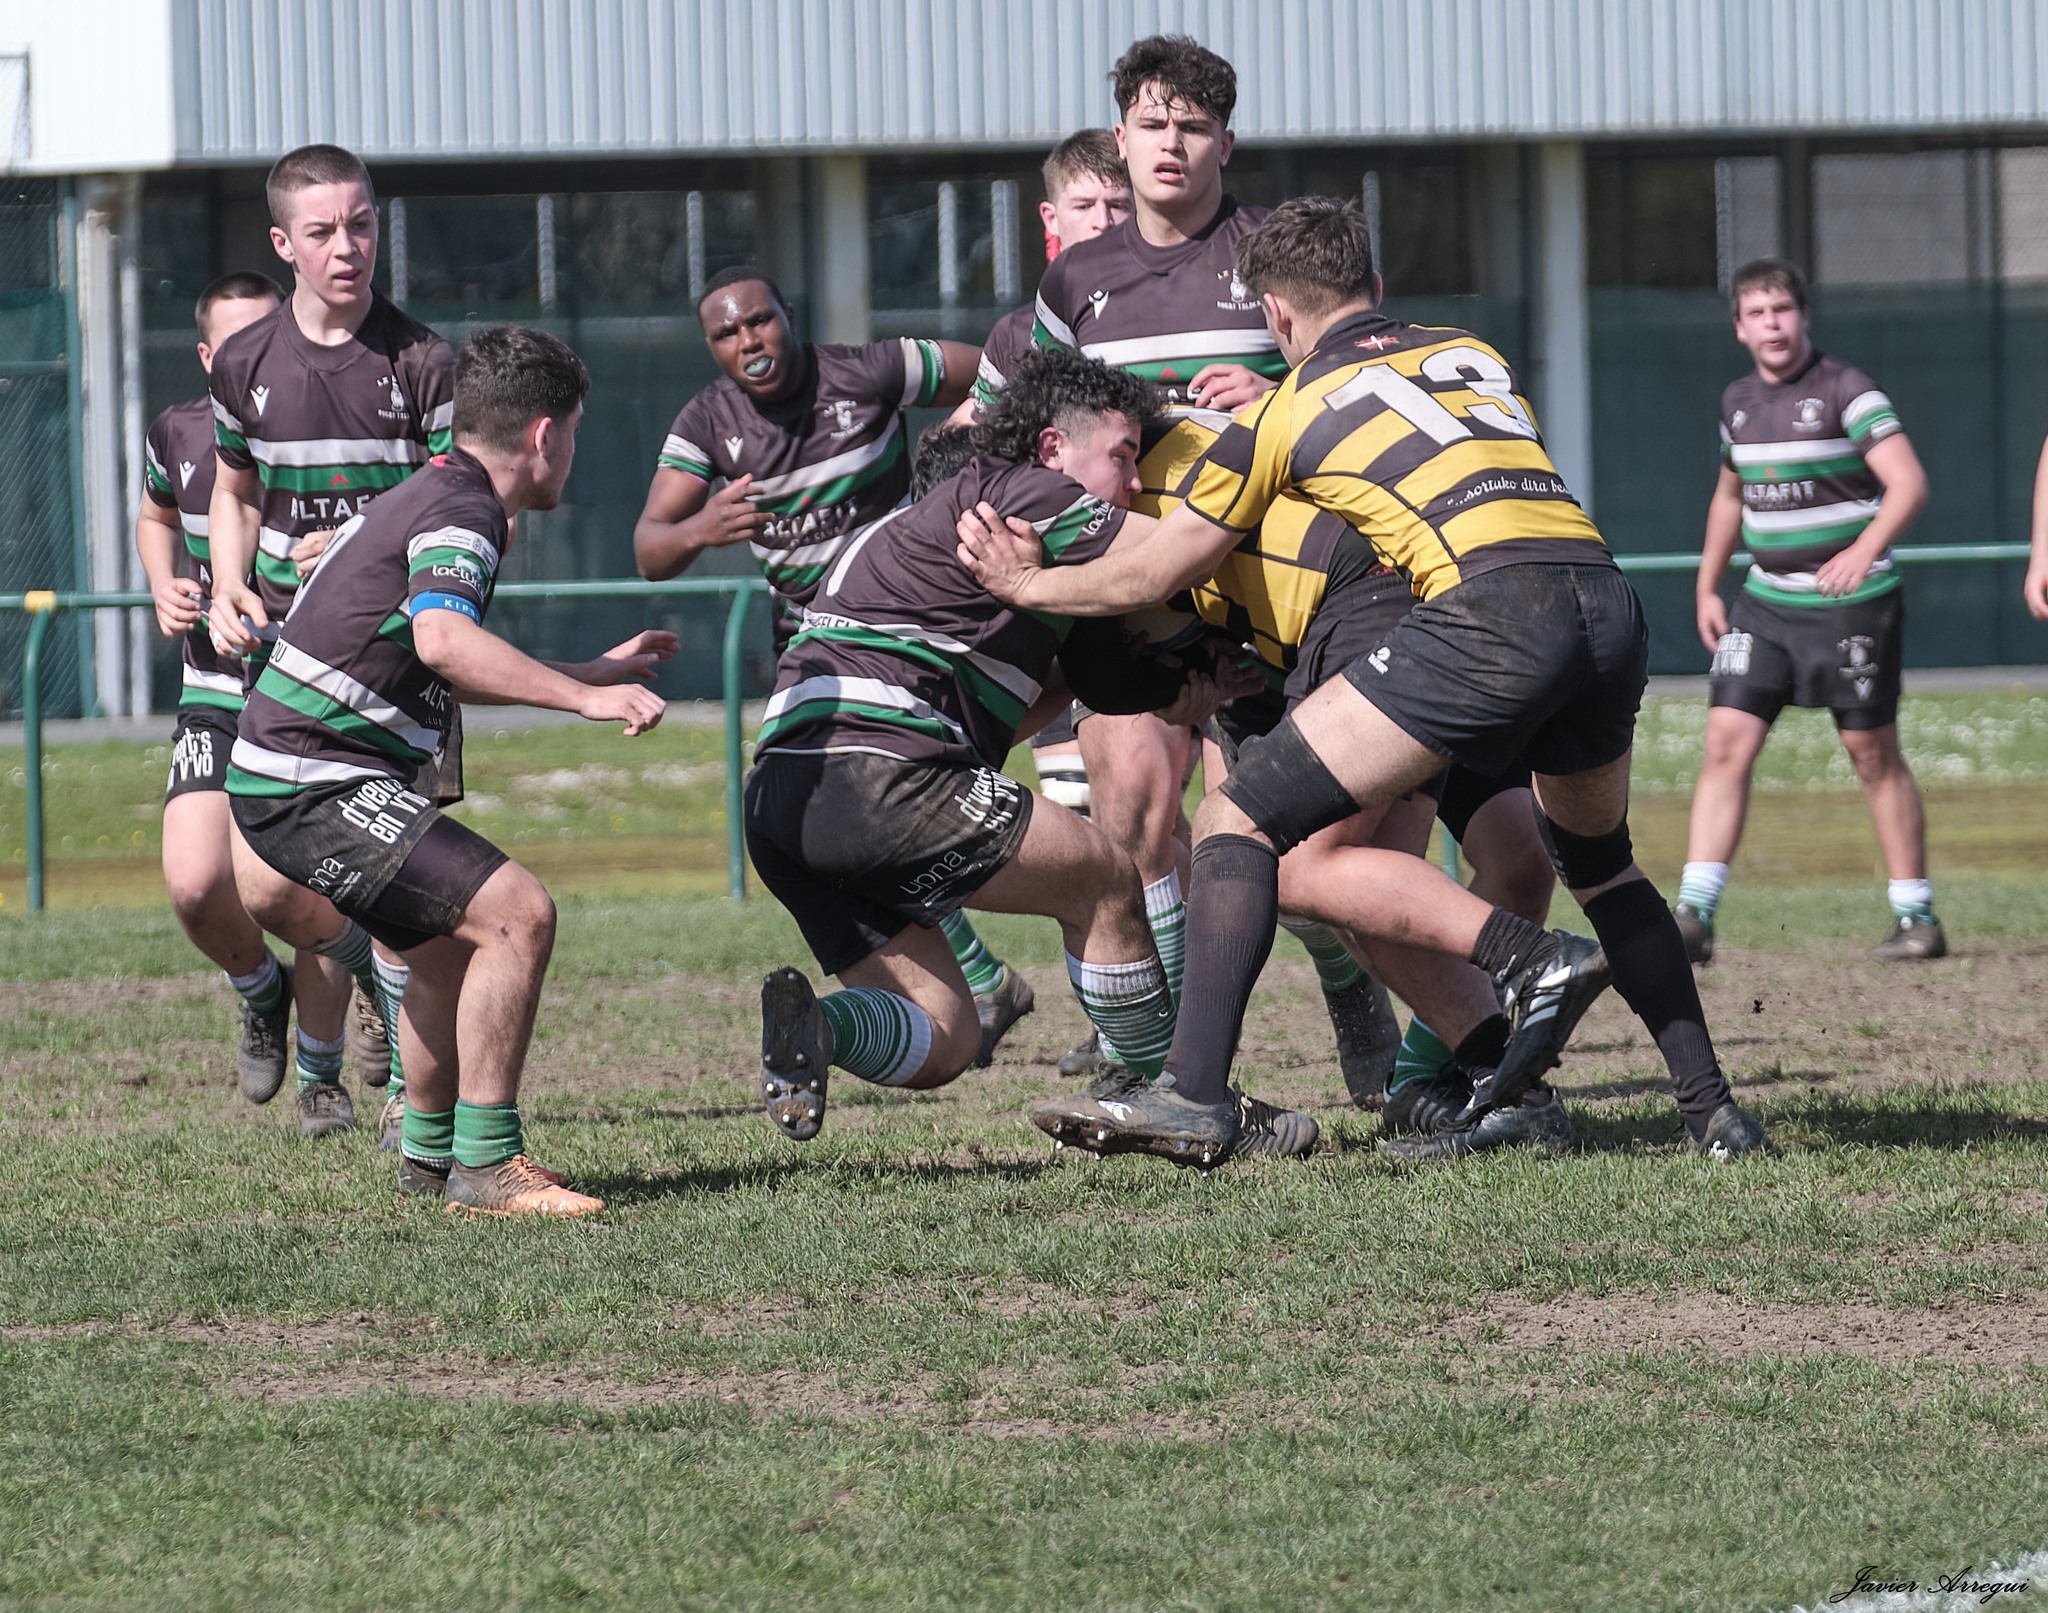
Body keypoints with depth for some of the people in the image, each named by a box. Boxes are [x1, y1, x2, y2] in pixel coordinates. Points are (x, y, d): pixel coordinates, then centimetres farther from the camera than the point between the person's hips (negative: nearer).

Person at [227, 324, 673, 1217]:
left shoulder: (434, 494, 18)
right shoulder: (463, 510, -15)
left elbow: (455, 671, 31)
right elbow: (441, 640, -35)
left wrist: (599, 669, 35)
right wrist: (585, 697, -33)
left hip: (295, 779, 11)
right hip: (315, 786, -11)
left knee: (453, 946, 26)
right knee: (515, 913, -17)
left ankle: (428, 1152, 40)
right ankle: (485, 1165, -13)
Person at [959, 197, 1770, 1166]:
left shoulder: (1290, 409, 15)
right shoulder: (1476, 355, 28)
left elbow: (1148, 577, 21)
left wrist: (1028, 584, 39)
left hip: (1488, 607, -6)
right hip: (1609, 604, 6)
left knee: (1241, 823, 0)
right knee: (1599, 862, 31)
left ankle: (1195, 1096, -12)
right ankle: (1710, 1108, 24)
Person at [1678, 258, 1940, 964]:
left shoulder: (1845, 390, -11)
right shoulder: (1738, 401, 9)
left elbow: (1909, 482, -21)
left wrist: (1866, 549, -38)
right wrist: (1707, 588, 21)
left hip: (1852, 600, -5)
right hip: (1765, 600, 5)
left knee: (1873, 754, 1)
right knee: (1727, 741, -7)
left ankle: (1916, 917, 12)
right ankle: (1694, 916, -11)